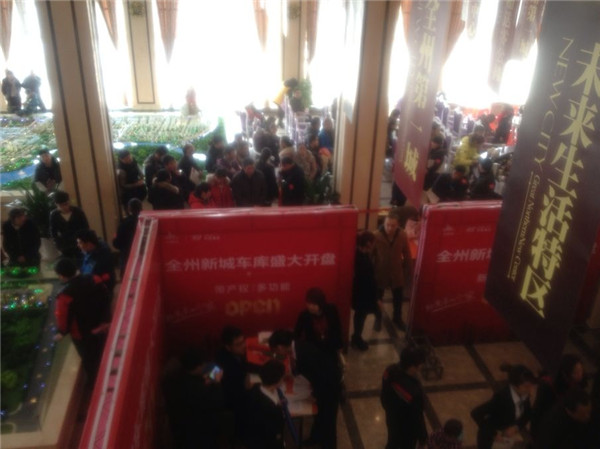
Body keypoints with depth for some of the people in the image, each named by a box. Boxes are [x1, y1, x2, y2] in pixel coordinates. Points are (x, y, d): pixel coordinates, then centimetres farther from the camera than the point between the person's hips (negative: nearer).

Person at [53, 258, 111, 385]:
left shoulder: (65, 295, -30)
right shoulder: (92, 280, -14)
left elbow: (63, 317, -20)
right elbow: (106, 297, 0)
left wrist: (62, 332, 2)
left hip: (83, 334, -5)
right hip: (101, 327, 5)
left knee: (89, 360, 21)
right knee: (101, 356, 29)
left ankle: (94, 384, 43)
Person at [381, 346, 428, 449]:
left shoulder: (390, 371, -23)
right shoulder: (413, 392, -44)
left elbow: (383, 397, -3)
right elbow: (416, 418, -26)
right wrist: (422, 436, -7)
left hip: (391, 419, 5)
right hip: (407, 428, -5)